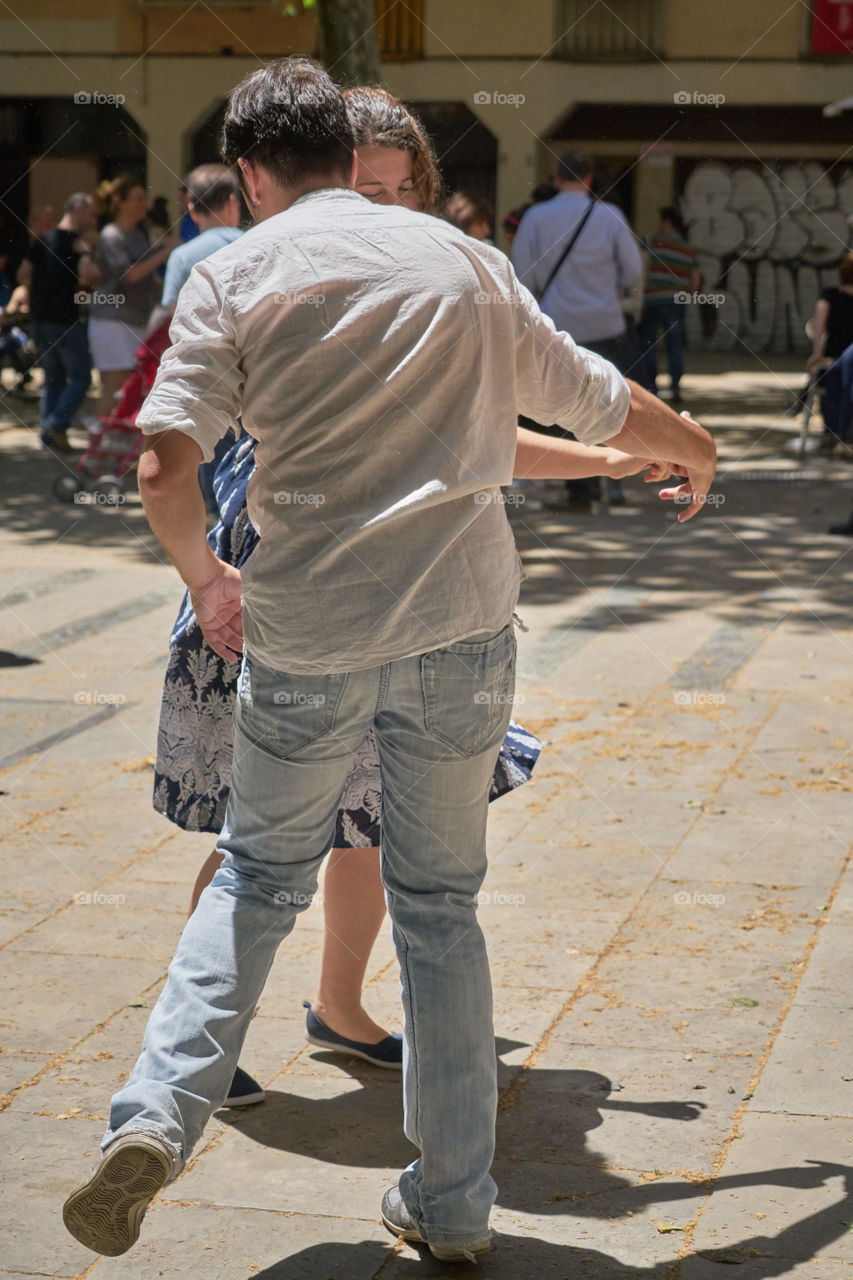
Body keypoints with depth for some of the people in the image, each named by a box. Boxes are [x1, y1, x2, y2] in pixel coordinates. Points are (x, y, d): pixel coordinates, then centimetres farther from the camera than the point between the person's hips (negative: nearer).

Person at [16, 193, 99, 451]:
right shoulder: (77, 243, -11)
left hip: (38, 320, 7)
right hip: (64, 321, -7)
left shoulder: (42, 240, 10)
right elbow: (88, 274, -28)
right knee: (80, 375, 4)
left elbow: (23, 275, 7)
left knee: (53, 377, 16)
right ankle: (57, 425, -8)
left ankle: (48, 432, 12)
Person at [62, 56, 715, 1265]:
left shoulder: (235, 275, 2)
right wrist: (694, 451, 39)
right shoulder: (461, 258, 10)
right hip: (461, 623, 1)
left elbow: (164, 465, -10)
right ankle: (454, 1205, 18)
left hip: (303, 635, -1)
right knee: (440, 904, 13)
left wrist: (206, 577, 8)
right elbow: (604, 404, 19)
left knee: (260, 873, 18)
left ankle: (156, 1118, 2)